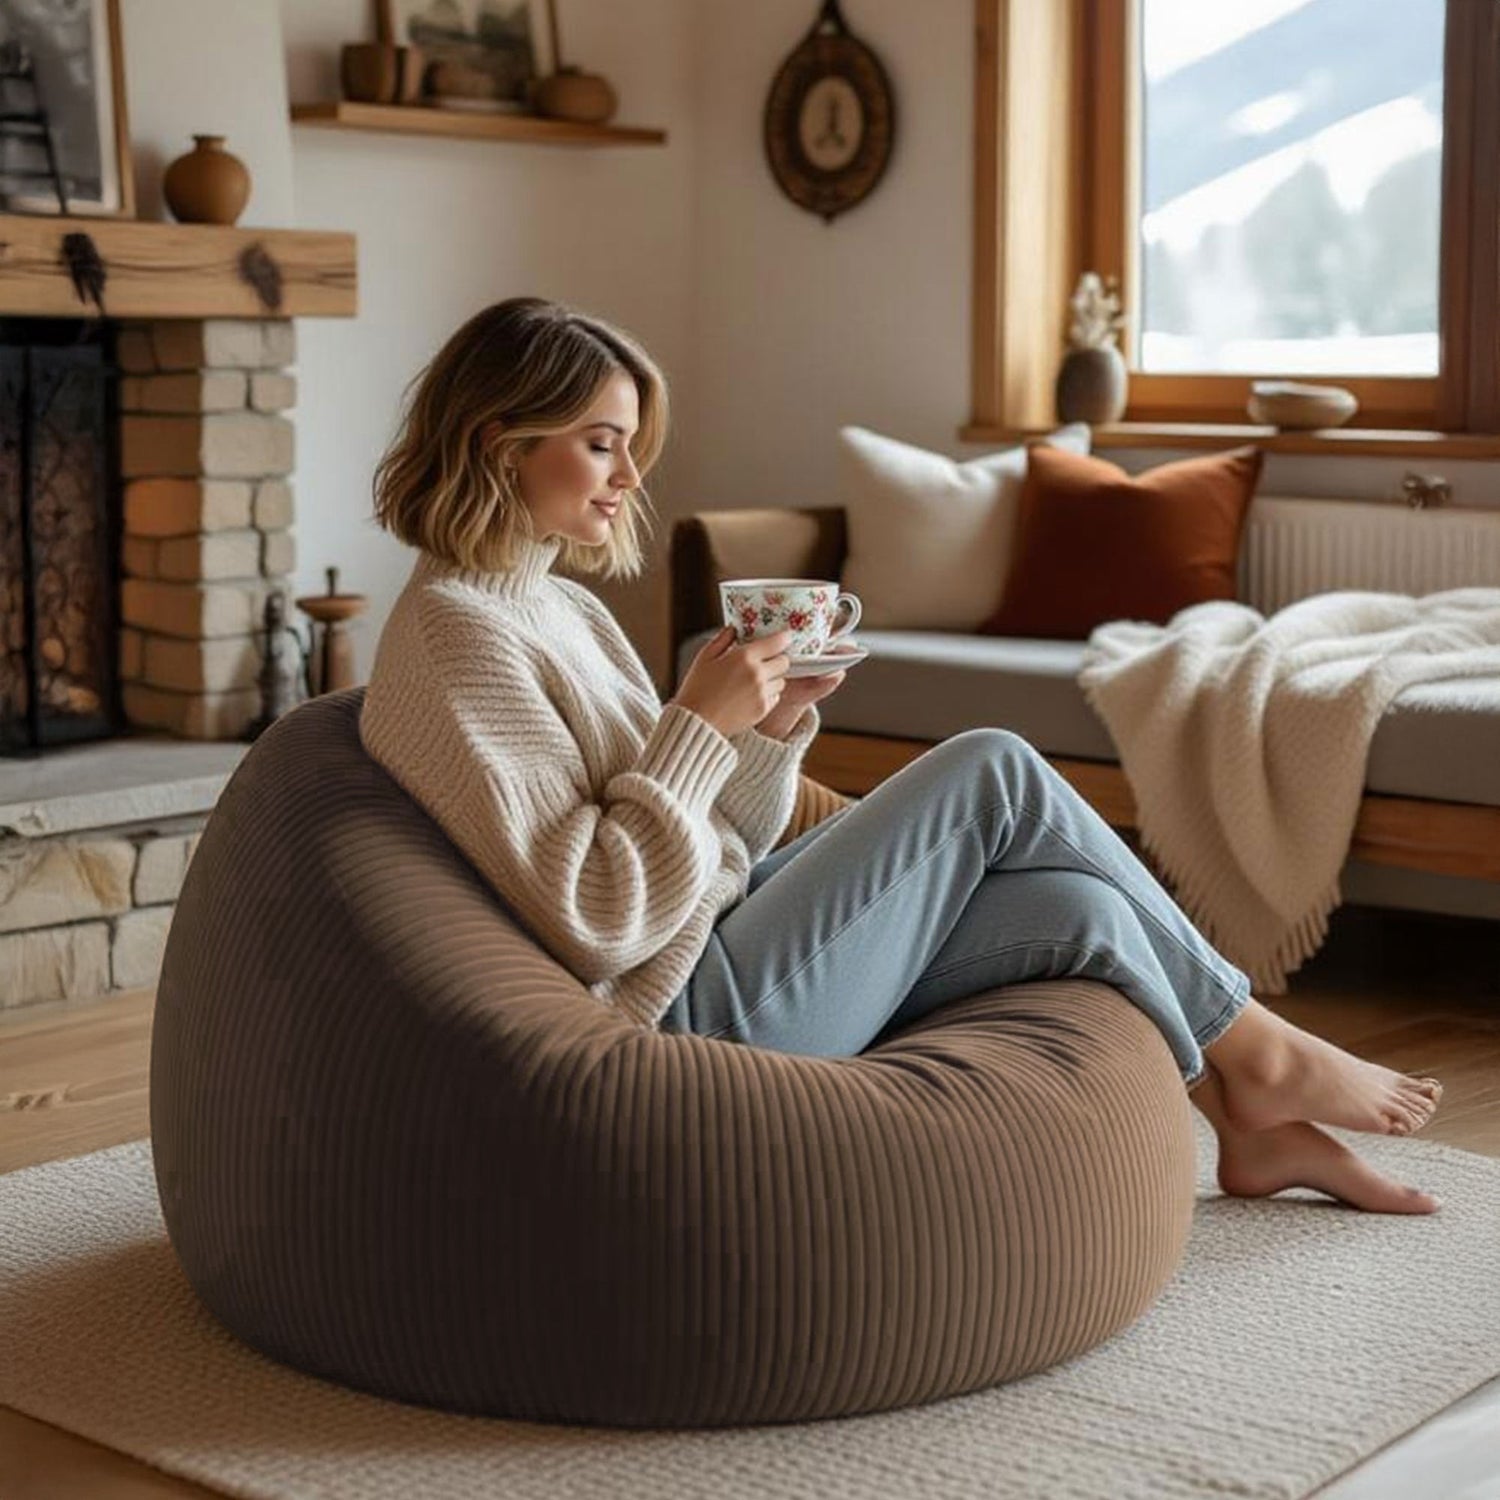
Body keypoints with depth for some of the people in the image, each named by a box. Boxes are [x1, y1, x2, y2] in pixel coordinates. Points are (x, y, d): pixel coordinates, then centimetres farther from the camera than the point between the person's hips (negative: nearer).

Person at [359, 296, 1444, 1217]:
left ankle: (1251, 1126, 16)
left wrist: (775, 722, -3)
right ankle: (1257, 1051, 8)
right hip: (696, 1016, -9)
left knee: (1072, 906, -4)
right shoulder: (458, 635, -16)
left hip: (724, 949, 9)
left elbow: (716, 851, 13)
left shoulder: (559, 605, 14)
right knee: (992, 773, -8)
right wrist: (700, 720, -20)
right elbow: (594, 923, -23)